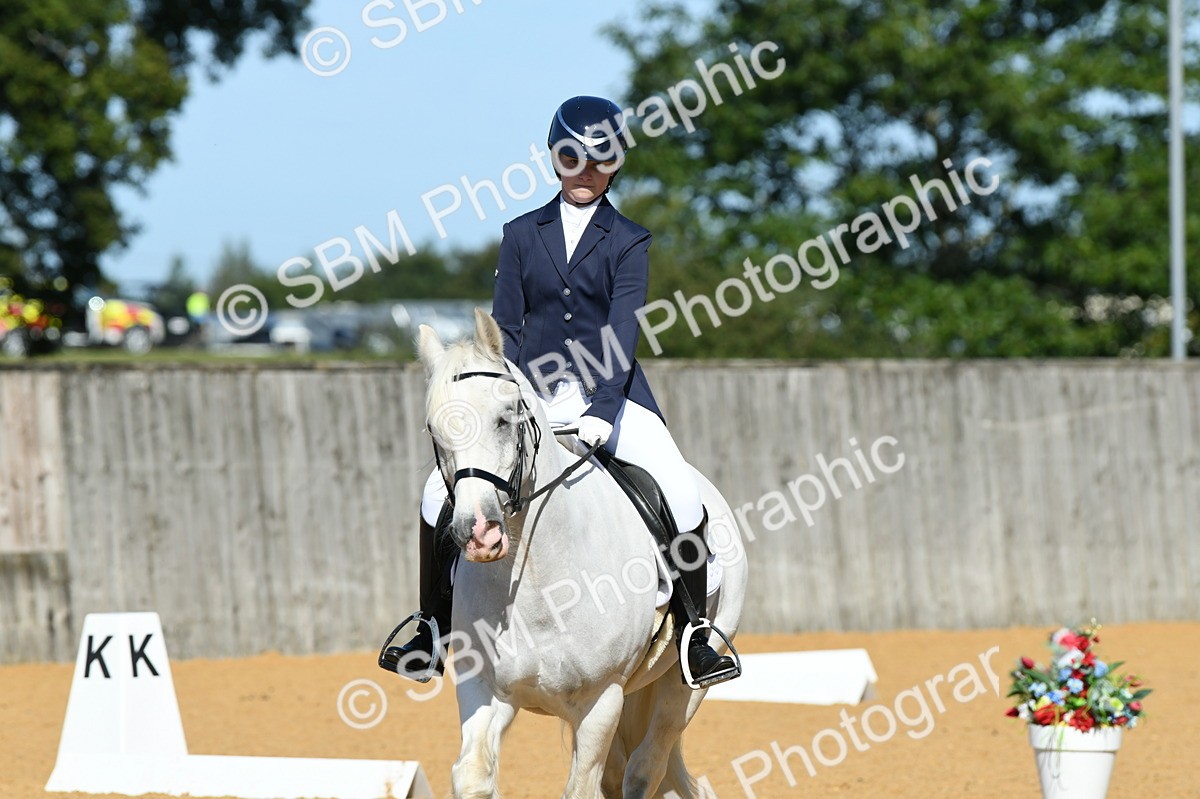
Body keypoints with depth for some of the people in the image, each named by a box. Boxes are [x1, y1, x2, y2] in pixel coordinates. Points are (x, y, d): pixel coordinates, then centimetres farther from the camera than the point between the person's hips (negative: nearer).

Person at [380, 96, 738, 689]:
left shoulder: (628, 241, 3)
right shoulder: (522, 234, 9)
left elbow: (622, 330, -8)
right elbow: (505, 329, 6)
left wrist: (601, 412, -22)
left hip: (609, 396, -2)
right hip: (533, 396, 2)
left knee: (680, 490, -23)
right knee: (442, 490, -13)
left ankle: (695, 638, -13)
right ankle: (433, 634, -1)